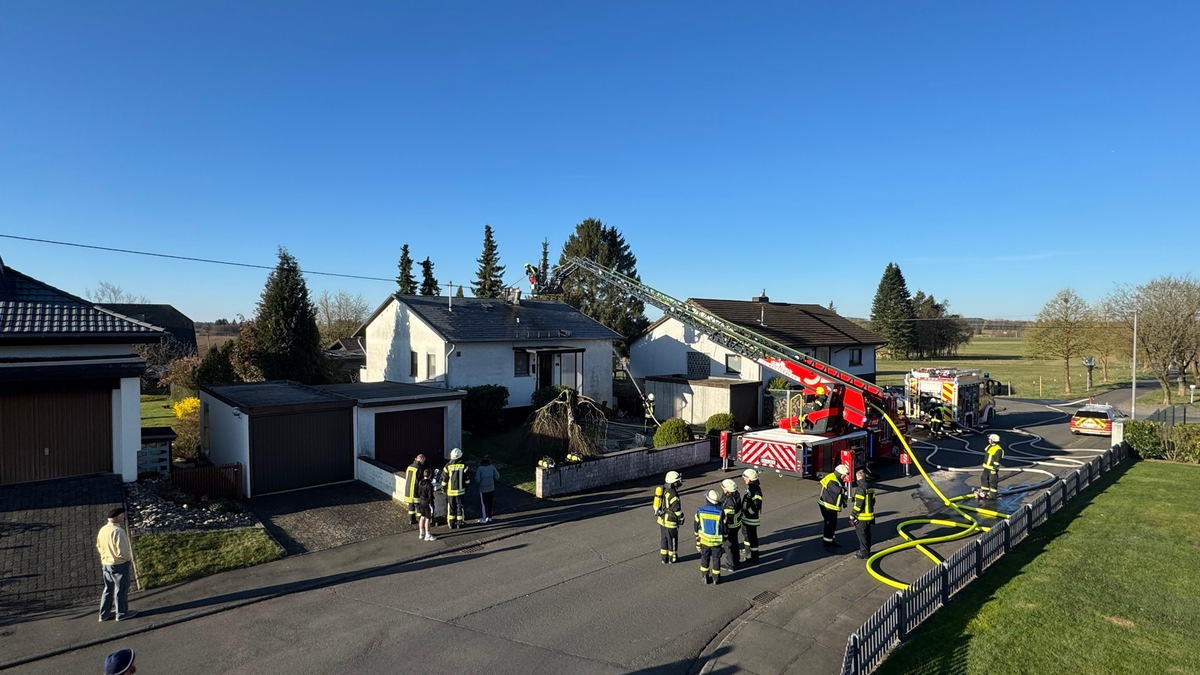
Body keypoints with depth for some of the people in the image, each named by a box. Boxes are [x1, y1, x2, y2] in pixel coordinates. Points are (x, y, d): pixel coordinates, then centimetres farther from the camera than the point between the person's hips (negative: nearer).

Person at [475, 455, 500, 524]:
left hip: (483, 489, -3)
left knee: (483, 503, 9)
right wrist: (497, 471, 11)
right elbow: (497, 477, -5)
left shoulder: (480, 469, -13)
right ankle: (489, 517, 25)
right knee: (490, 503, 16)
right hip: (491, 488, 3)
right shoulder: (492, 468, -8)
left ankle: (483, 519, 11)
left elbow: (477, 480, -15)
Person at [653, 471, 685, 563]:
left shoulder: (662, 489, 2)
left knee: (663, 538, 16)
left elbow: (657, 504, 11)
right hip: (670, 521, -8)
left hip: (661, 518, 8)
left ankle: (664, 558, 25)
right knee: (672, 539, 9)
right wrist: (681, 517, -6)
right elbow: (677, 508, -21)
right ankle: (672, 558, 23)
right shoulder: (672, 493, -24)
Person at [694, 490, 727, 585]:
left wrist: (697, 542, 6)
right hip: (716, 541, -1)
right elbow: (724, 527, -8)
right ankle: (716, 579, 27)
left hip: (704, 540, 1)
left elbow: (697, 528, -6)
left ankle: (706, 578, 27)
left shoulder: (700, 511, -15)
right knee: (716, 558, 15)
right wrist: (724, 540, 11)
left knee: (705, 558, 18)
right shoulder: (720, 512, -19)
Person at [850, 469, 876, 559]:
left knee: (861, 534, 1)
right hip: (870, 515, 9)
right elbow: (873, 501, 16)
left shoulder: (860, 488, -21)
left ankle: (864, 552, 5)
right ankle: (867, 550, 28)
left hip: (862, 517, -9)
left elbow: (858, 504, -22)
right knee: (867, 533, 18)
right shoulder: (870, 487, 7)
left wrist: (852, 515, -15)